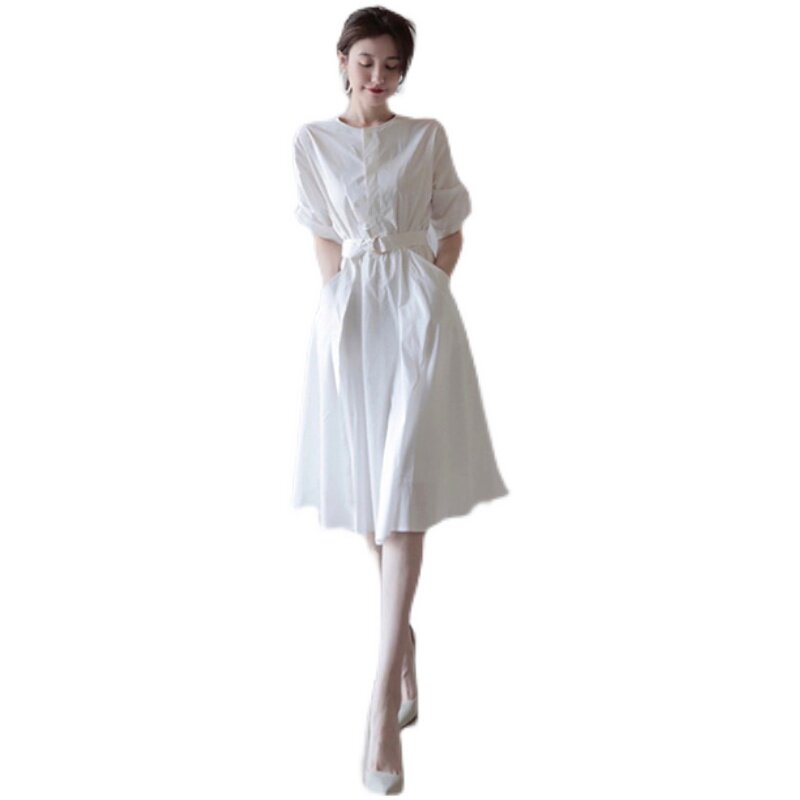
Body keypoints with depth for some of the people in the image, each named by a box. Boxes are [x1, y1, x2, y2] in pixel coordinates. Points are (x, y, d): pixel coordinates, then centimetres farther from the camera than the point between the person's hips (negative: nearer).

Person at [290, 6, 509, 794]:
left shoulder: (428, 136, 7)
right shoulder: (312, 140, 9)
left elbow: (451, 233, 10)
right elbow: (324, 240, 8)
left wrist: (418, 299, -2)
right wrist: (350, 302, -4)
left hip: (418, 313, -2)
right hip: (348, 318, 2)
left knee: (403, 493, -11)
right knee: (367, 491, 9)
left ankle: (385, 695, -13)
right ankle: (403, 637, 31)